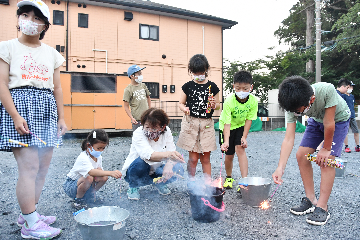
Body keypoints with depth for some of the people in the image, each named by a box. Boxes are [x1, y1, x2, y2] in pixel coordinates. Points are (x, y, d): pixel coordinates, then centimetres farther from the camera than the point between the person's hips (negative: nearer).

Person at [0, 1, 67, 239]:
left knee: (43, 167, 5)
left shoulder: (52, 53, 16)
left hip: (47, 111, 5)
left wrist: (61, 118, 9)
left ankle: (28, 212, 21)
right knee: (29, 167, -10)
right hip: (19, 105, -5)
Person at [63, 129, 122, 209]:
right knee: (88, 178, -37)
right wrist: (111, 173, -60)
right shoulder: (83, 158, -30)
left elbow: (100, 171, 4)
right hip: (71, 185, -6)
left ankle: (91, 194, 7)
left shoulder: (99, 157, -3)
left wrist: (100, 170, -21)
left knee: (104, 177, -18)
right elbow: (91, 172, -48)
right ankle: (78, 200, -10)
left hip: (84, 183, 7)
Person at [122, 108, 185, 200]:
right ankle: (133, 187, -5)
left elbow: (172, 153, -16)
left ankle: (159, 183, 11)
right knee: (141, 162, -36)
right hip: (134, 172, -3)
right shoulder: (138, 134, -27)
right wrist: (167, 154, -65)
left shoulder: (166, 132, -14)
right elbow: (149, 155, -45)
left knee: (177, 169, -21)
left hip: (155, 171, 3)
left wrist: (169, 166, -40)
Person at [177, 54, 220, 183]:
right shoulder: (188, 86, 3)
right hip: (191, 122, -1)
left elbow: (218, 104, 11)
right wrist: (184, 109, -12)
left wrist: (214, 105, -12)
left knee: (205, 158, 7)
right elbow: (181, 103, 9)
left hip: (207, 124, 1)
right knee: (193, 158, 2)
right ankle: (191, 182, 19)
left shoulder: (212, 86, 5)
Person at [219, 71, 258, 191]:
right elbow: (227, 123, -32)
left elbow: (249, 119, -11)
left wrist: (244, 137, -14)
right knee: (229, 154, 5)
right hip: (227, 127, -1)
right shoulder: (229, 101, -31)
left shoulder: (253, 101, -22)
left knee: (240, 149, -17)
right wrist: (226, 141, -42)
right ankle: (229, 178, 31)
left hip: (241, 126, 1)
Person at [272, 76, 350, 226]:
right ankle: (310, 200, 10)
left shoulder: (327, 90, -42)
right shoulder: (293, 105, -28)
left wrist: (326, 149, -19)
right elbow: (289, 138, -30)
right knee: (301, 155, -5)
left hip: (338, 119, -4)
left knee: (326, 160, -17)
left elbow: (329, 124, -31)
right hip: (316, 120, 4)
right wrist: (280, 167, -38)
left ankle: (322, 207, -6)